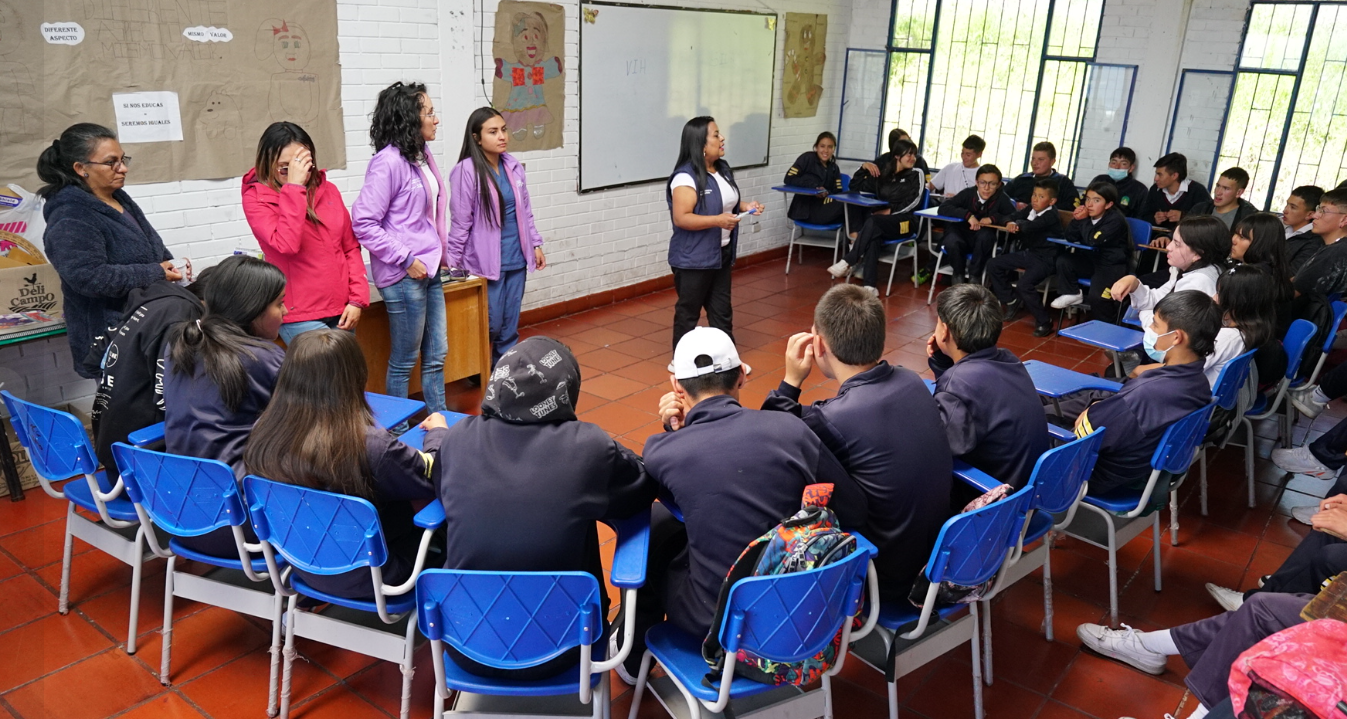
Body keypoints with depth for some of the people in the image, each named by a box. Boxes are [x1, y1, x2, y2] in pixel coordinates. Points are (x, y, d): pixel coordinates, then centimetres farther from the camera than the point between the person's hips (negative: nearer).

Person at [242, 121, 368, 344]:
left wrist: (357, 298, 0)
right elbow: (287, 245, -23)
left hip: (341, 309, 5)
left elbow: (351, 247, 10)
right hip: (299, 315, -5)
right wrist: (294, 188, -21)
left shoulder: (328, 190, 6)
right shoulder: (256, 198, -6)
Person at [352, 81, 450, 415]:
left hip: (429, 271, 8)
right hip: (405, 276, -8)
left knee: (437, 355, 15)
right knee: (404, 361, 5)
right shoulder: (389, 161, -16)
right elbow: (363, 222, -19)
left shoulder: (422, 155, 9)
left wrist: (443, 252, 12)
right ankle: (399, 434, 21)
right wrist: (405, 259, -18)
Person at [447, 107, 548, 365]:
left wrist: (536, 244, 14)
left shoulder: (514, 167, 5)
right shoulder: (467, 171, -13)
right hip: (485, 262, -5)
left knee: (510, 326, 12)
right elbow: (460, 221, -10)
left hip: (516, 259, 6)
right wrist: (453, 261, -7)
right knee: (491, 325, 1)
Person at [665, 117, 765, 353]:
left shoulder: (723, 169, 8)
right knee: (688, 313, 5)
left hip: (721, 254, 8)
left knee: (722, 310, 17)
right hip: (692, 259, -8)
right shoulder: (686, 177, -21)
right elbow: (681, 218, -25)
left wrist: (745, 206, 2)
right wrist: (718, 220, -31)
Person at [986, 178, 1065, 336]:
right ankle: (1011, 301, 17)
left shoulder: (1051, 216, -15)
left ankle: (1044, 322, -12)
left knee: (1024, 284, -30)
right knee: (993, 265, 2)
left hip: (1044, 259, -9)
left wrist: (1018, 224, -21)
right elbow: (1011, 217, -1)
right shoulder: (1030, 209, 9)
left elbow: (1031, 226, -33)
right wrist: (1011, 223, -20)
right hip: (1026, 253, 9)